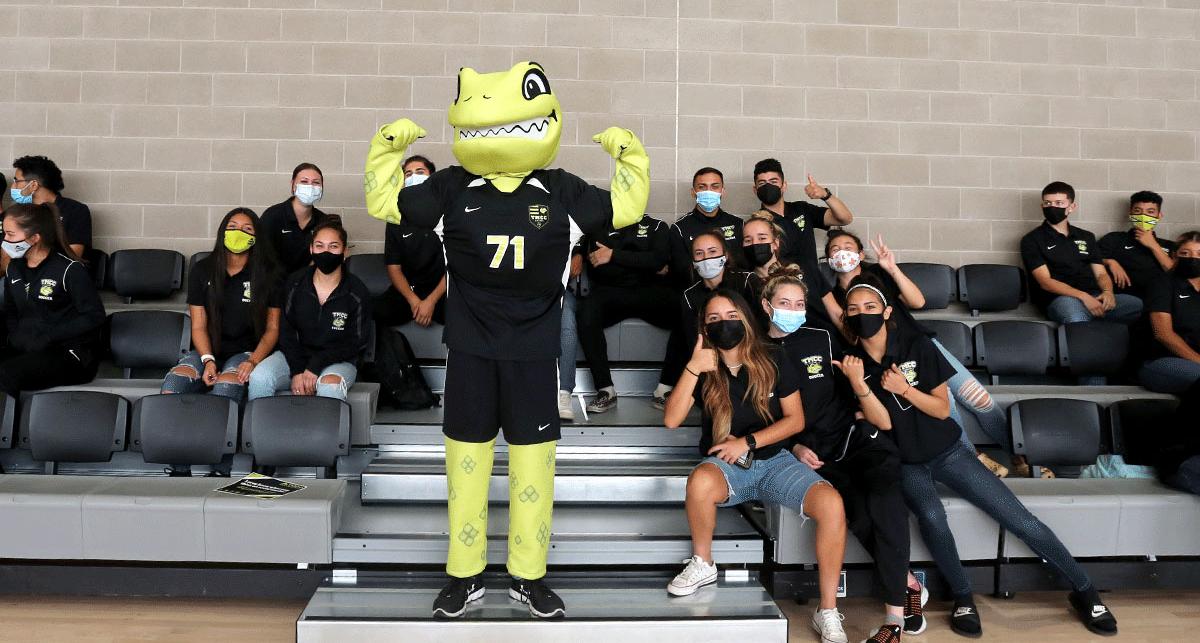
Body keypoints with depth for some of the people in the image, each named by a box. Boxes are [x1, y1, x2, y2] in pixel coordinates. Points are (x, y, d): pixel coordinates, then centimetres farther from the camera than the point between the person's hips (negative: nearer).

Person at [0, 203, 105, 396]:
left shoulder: (69, 269, -11)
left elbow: (95, 317, -13)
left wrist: (47, 337, -16)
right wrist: (16, 335, 2)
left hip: (70, 353, -6)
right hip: (26, 349, 7)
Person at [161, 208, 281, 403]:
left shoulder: (268, 275, 3)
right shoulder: (202, 270, 8)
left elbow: (272, 329, 3)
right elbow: (198, 326, 5)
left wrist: (253, 361, -14)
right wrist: (208, 360, -13)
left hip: (247, 351, -2)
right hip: (208, 351, 2)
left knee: (225, 388, -36)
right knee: (173, 383, -29)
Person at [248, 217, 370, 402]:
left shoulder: (357, 293, -8)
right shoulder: (295, 283, 1)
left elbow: (357, 342, -7)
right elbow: (286, 330, 1)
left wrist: (316, 366, -15)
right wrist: (297, 370, -13)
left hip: (338, 360, -3)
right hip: (296, 356, 3)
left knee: (330, 386, -37)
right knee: (259, 377, -24)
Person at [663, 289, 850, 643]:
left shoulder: (773, 361, -2)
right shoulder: (702, 368, -1)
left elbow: (796, 420, -1)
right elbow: (671, 420, -11)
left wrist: (747, 442, -13)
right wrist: (692, 369, -21)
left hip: (773, 460, 1)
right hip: (726, 464, -1)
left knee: (832, 504, -26)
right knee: (700, 481, -38)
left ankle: (828, 612, -11)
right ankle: (702, 564, -9)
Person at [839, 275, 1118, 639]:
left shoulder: (915, 344, -8)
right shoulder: (851, 361, -7)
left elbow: (942, 408, -6)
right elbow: (883, 422, -15)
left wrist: (904, 388, -21)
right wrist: (858, 383, -29)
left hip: (947, 451, 1)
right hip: (903, 463, -1)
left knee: (1021, 520, -7)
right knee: (932, 515, -32)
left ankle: (1084, 591, 14)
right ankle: (963, 597, -9)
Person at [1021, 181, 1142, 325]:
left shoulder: (1086, 237, 24)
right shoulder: (1032, 240, 5)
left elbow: (1101, 274, 19)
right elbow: (1045, 282, -6)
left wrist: (1108, 291, -6)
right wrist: (1083, 296, -19)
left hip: (1094, 297, 5)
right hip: (1059, 299, -5)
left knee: (1138, 305, -23)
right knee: (1070, 305, -42)